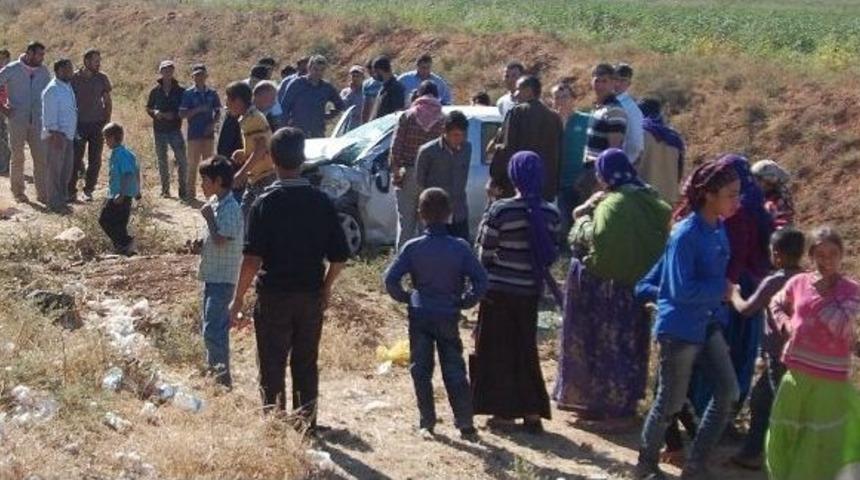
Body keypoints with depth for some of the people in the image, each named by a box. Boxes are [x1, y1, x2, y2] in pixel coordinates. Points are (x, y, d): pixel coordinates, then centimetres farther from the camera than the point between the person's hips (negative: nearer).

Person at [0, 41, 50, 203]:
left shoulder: (43, 71, 7)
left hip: (37, 121, 3)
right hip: (17, 121, -3)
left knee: (41, 157, -3)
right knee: (18, 157, 5)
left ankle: (42, 194, 2)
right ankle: (18, 192, 17)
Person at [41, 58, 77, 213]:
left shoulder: (68, 87, 13)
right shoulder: (52, 90, -15)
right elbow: (50, 115, -18)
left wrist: (73, 132, 16)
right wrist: (55, 134, -21)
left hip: (68, 135, 9)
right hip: (56, 135, -9)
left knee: (67, 168, 14)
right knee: (54, 169, -3)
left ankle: (63, 198, 25)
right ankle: (55, 203, 2)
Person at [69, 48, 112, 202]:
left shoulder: (102, 78, 4)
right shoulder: (74, 78, -3)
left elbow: (108, 101, 11)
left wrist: (107, 120, 2)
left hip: (97, 124, 2)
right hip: (79, 124, -2)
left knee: (95, 160, 3)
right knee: (75, 159, -5)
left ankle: (88, 190, 13)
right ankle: (71, 191, 2)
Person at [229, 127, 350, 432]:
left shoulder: (266, 203, -12)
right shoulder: (321, 201, -2)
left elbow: (252, 258, -18)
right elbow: (339, 256, 0)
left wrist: (238, 299, -10)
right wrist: (326, 288, 16)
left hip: (274, 295, -3)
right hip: (311, 297, 3)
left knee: (272, 367, 6)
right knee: (306, 364, 15)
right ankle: (307, 426, 21)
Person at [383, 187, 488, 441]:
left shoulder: (413, 248, -8)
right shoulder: (460, 248, -7)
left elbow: (391, 279, -11)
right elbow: (481, 282, -10)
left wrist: (406, 298, 5)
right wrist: (463, 302, 3)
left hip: (420, 316, 0)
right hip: (449, 317, 1)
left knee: (420, 371, 9)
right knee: (455, 372, 7)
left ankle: (427, 423, 10)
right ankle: (466, 424, 5)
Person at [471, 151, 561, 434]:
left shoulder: (500, 211, -16)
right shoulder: (550, 214, -4)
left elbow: (485, 253, -11)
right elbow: (550, 254, 4)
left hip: (499, 291, -4)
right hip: (531, 291, 4)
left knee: (498, 350, 9)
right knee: (526, 349, 15)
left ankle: (504, 412, 12)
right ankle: (532, 412, 13)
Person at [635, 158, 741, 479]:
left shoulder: (718, 228, 2)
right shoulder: (686, 234, -22)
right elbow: (682, 290, -24)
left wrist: (723, 291, 0)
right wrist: (722, 289, -16)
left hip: (706, 323, 8)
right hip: (679, 328, -8)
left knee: (728, 392, 4)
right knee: (670, 403, 5)